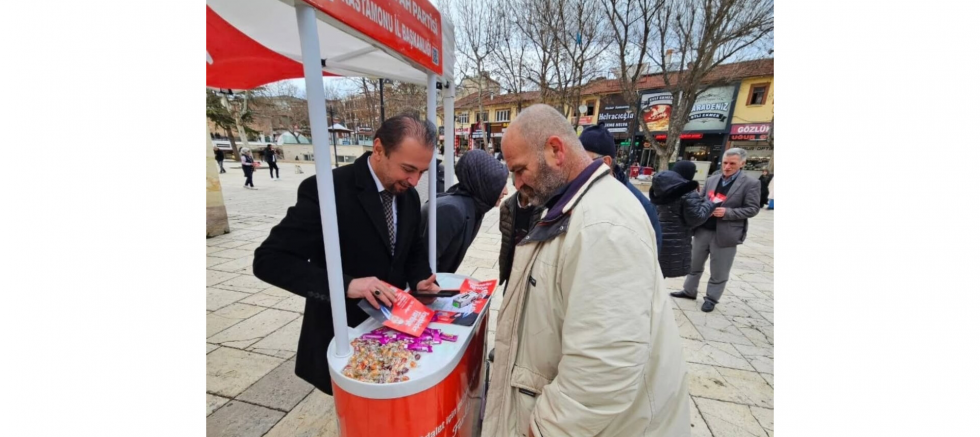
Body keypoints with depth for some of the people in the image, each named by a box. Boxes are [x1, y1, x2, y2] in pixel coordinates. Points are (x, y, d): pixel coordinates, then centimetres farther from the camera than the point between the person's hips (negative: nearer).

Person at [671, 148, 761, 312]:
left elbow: (752, 209, -8)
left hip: (725, 234, -4)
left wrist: (727, 212, -21)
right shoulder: (711, 180, 9)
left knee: (719, 271, 8)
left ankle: (711, 298, 25)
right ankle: (689, 291, 32)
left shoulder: (750, 184, -4)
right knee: (694, 263, 16)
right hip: (703, 230, 5)